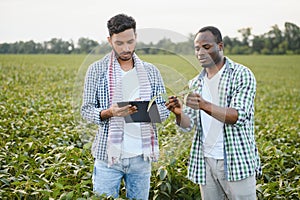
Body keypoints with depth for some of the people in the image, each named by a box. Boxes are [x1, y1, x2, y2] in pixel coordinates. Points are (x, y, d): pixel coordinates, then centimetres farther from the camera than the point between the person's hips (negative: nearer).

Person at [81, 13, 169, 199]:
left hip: (141, 156, 2)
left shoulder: (151, 71, 6)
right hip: (108, 155, -2)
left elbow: (164, 109, 6)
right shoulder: (97, 70, -1)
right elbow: (87, 110, -1)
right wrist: (109, 112, -22)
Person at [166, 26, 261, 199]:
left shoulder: (242, 75, -5)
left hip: (237, 161, -5)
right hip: (206, 160, 5)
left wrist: (205, 106, -33)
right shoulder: (196, 83, 11)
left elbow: (239, 116, -18)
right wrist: (179, 113, -18)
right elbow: (188, 125, 5)